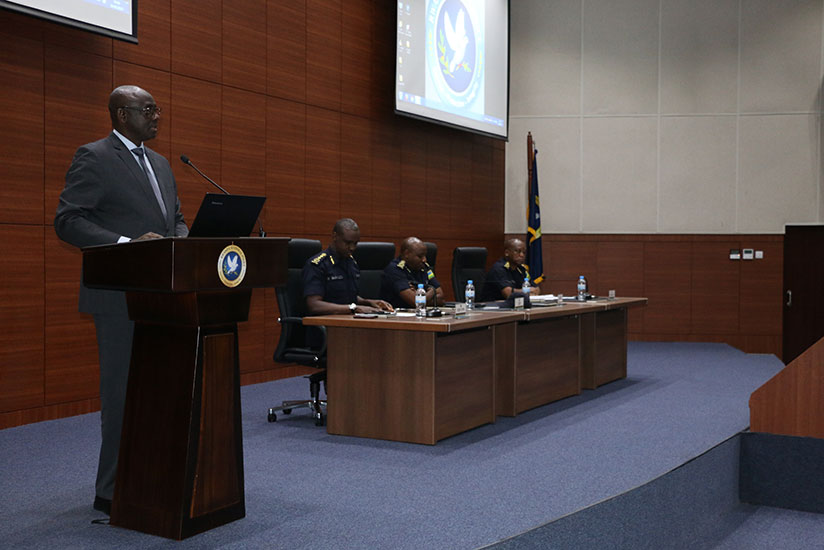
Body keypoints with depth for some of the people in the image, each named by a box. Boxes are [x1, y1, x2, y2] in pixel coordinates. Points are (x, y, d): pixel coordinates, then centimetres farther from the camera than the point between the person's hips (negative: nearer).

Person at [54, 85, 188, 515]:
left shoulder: (160, 164, 19)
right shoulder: (93, 158, -5)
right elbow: (68, 221, -12)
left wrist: (182, 240, 2)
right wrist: (127, 244, -23)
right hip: (121, 298, -7)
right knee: (123, 392, -2)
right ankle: (113, 492, 9)